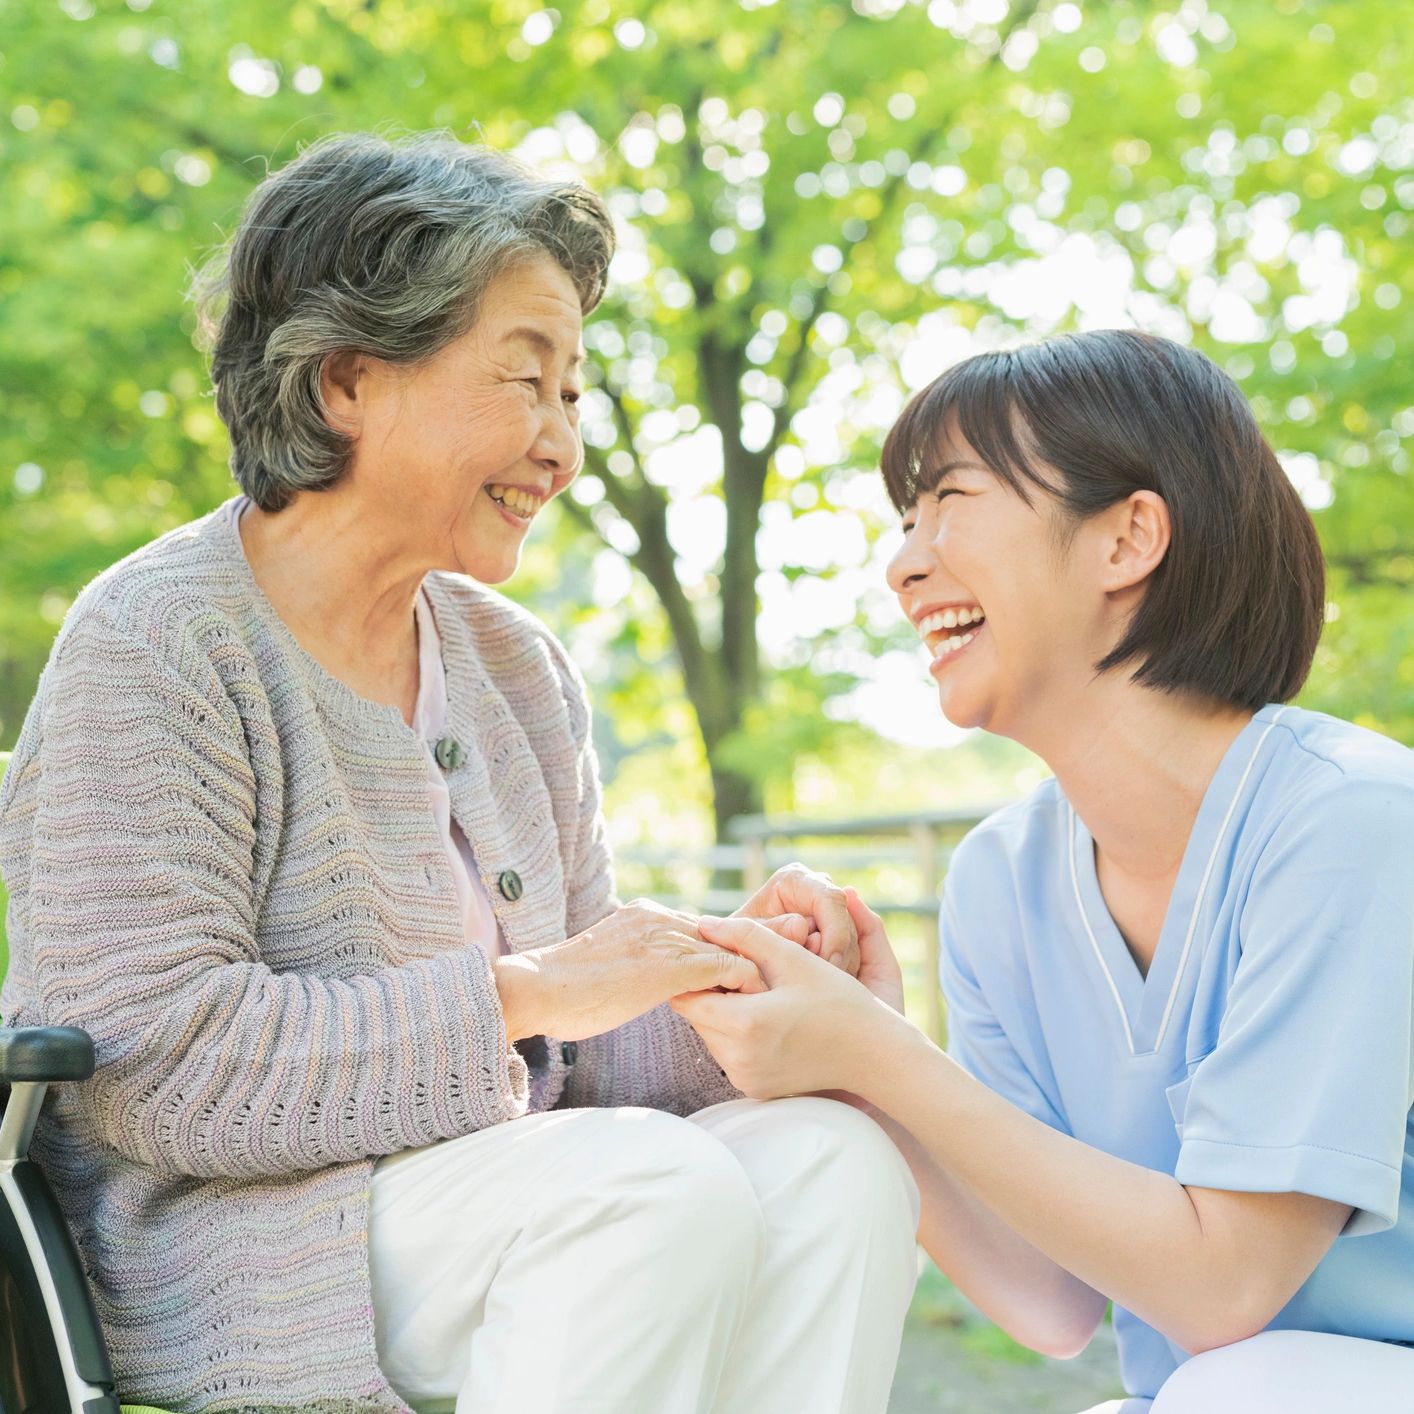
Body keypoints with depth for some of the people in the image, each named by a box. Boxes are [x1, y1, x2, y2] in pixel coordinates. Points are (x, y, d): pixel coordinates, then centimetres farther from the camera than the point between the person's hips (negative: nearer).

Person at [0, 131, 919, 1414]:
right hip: (214, 1233, -6)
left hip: (486, 1190, 7)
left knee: (837, 1153, -19)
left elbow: (577, 1051, 11)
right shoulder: (156, 640, -10)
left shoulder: (516, 664, 12)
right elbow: (153, 1064, -19)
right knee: (661, 1189, -30)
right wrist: (517, 992, -22)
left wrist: (731, 980, -11)